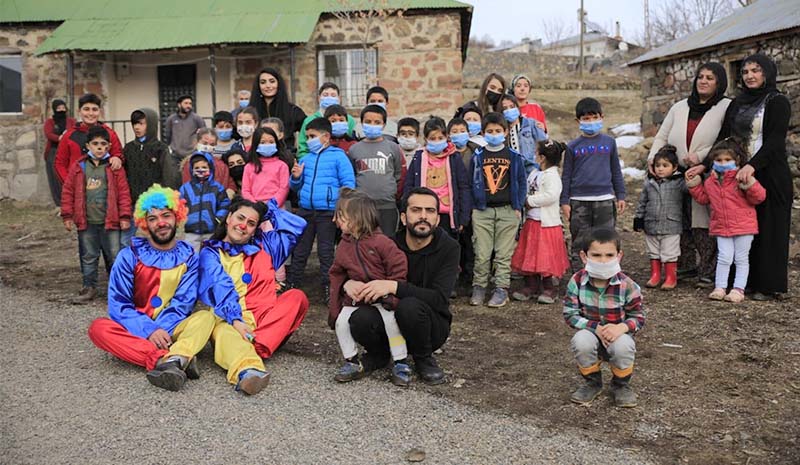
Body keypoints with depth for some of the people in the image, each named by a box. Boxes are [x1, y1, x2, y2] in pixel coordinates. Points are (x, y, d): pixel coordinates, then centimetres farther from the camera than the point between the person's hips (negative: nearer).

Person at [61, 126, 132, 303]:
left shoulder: (115, 168, -1)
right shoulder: (78, 167, 3)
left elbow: (124, 193, -2)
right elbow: (68, 192, 6)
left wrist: (125, 216, -5)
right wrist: (67, 215, 4)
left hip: (110, 221, -2)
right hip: (86, 222, 2)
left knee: (114, 256, 3)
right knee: (88, 257, 11)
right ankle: (89, 287, 22)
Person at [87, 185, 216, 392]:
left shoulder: (188, 257, 1)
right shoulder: (129, 256, -1)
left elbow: (183, 303, -8)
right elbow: (118, 305, -8)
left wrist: (162, 330, -25)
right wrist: (149, 330, -23)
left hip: (171, 329, 0)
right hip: (136, 331, 0)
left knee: (205, 315, -27)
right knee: (98, 328, -29)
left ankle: (174, 359, -57)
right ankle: (170, 360, -45)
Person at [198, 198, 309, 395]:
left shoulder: (263, 246, 25)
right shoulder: (210, 253, 13)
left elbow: (297, 225, 26)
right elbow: (220, 289, -6)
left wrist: (268, 208, 28)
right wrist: (235, 320, -23)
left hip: (264, 319, 4)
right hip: (228, 320, -3)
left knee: (297, 297, -22)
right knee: (226, 333, -37)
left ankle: (258, 346, -42)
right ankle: (247, 369, -70)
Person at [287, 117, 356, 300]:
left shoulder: (338, 156, 0)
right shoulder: (306, 159, 14)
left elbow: (348, 183, -7)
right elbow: (296, 187, 20)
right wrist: (296, 178, -2)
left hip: (328, 212, -4)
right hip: (305, 210, 5)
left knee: (325, 251, 3)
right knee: (299, 250, 10)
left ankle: (327, 287, 13)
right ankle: (291, 284, 19)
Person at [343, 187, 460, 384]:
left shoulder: (448, 248, -14)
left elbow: (439, 298, -26)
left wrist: (394, 286, -38)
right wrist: (350, 283, -26)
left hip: (431, 325, -2)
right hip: (389, 320, 2)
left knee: (410, 306, -35)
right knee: (359, 319, -29)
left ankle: (424, 360, -6)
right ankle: (379, 353, 6)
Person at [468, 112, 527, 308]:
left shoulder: (514, 157, 5)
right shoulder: (477, 157, 7)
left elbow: (522, 183, 7)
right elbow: (471, 183, 10)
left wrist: (518, 207, 0)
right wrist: (473, 207, 3)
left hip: (507, 211, 0)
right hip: (482, 211, 1)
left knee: (504, 254, 1)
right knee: (482, 253, 1)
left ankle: (501, 289, 8)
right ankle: (478, 287, 13)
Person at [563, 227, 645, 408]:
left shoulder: (627, 285, -16)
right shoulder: (577, 281, -15)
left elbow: (638, 317, -8)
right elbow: (570, 314, -12)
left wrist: (621, 327, -29)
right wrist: (596, 327, -25)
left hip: (618, 335, 0)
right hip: (591, 334, 1)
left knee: (624, 346, -34)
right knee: (581, 341, -33)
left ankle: (621, 384, 1)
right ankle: (592, 381, 0)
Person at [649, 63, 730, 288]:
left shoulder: (727, 108, 3)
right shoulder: (679, 108, 19)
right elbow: (662, 136, 16)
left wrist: (701, 156, -17)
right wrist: (653, 157, -2)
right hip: (678, 176, 5)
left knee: (704, 224, -7)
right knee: (681, 223, 7)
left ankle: (709, 272, 2)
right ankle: (686, 265, 20)